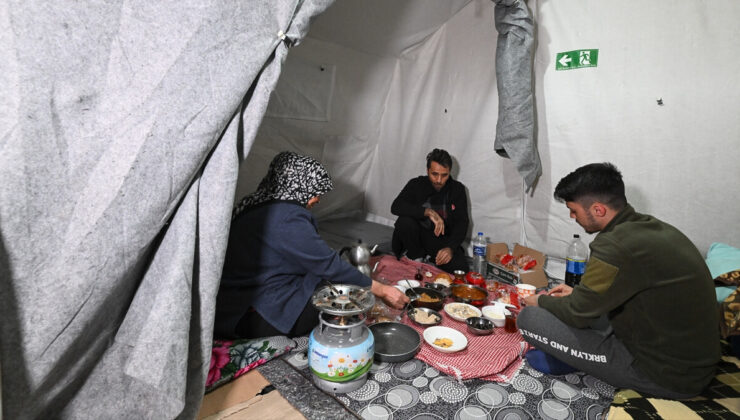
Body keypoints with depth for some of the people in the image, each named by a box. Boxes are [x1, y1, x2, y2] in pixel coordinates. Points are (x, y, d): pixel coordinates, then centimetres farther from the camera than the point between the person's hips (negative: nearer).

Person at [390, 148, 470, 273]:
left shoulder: (457, 190, -2)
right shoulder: (416, 184, -6)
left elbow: (462, 224, -8)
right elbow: (396, 207, -23)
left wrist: (450, 248, -27)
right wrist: (428, 212, -34)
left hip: (443, 240, 1)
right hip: (417, 236, 0)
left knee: (460, 268, -23)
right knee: (404, 222, -31)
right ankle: (416, 258, -5)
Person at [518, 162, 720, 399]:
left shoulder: (616, 247, -28)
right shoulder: (653, 227, 1)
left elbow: (578, 314, -17)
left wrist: (542, 301, 2)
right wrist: (578, 294, 16)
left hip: (666, 376, -9)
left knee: (529, 317, -16)